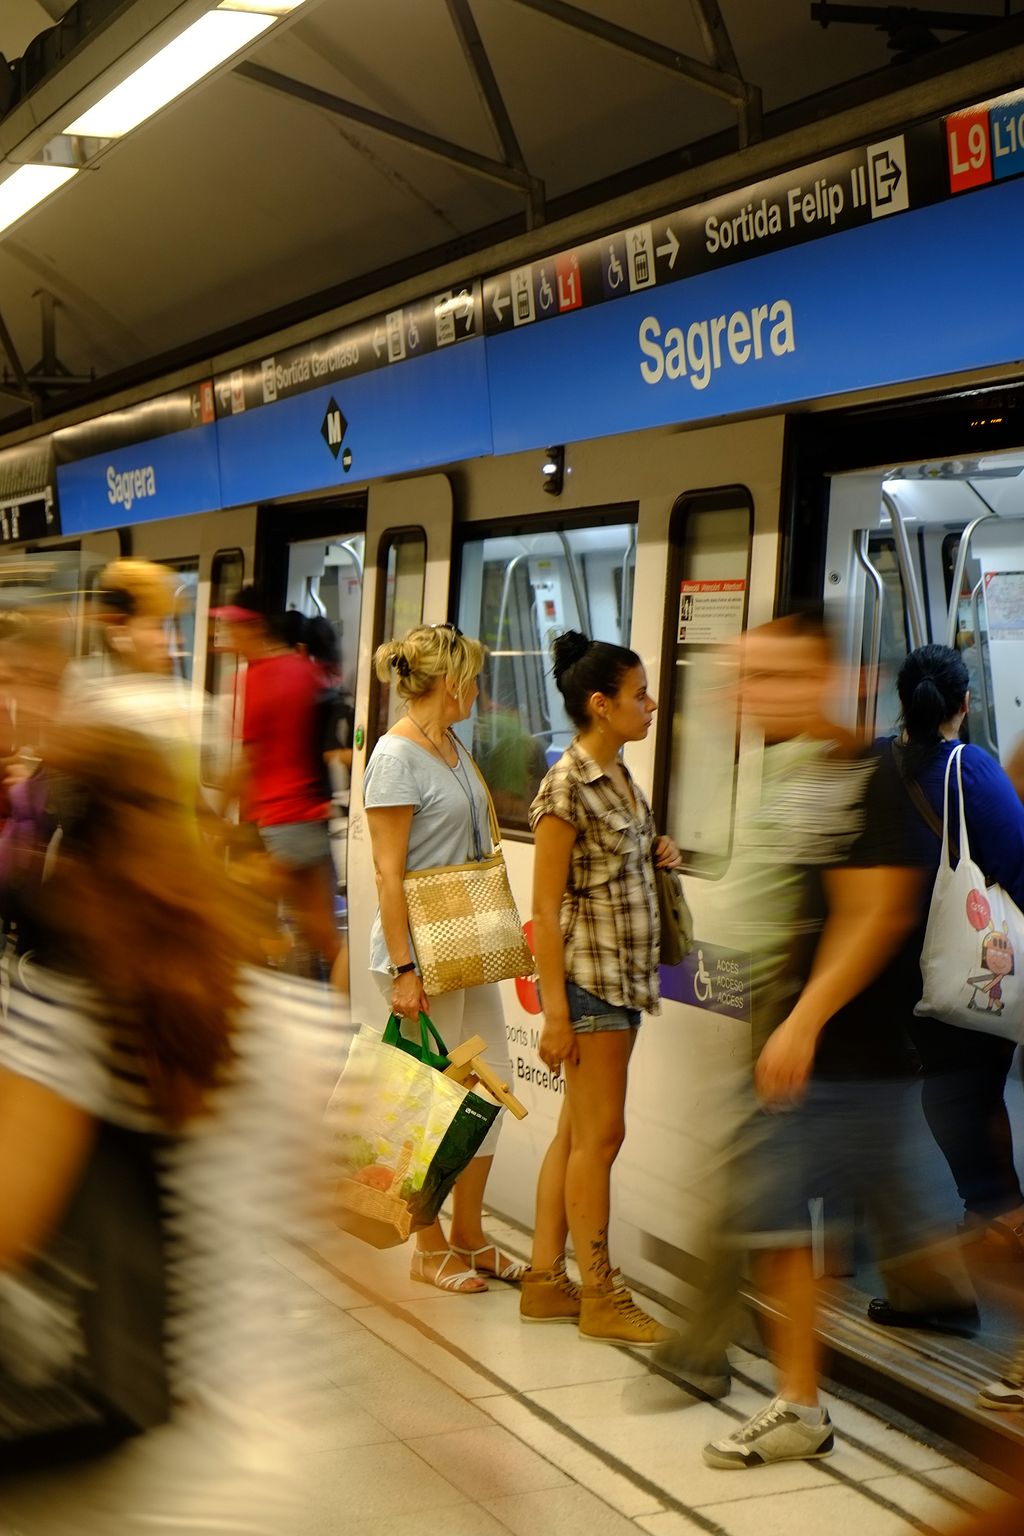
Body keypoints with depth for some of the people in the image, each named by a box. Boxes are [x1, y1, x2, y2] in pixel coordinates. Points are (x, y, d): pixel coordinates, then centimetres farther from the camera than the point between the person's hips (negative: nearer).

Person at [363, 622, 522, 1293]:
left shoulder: (452, 745, 12)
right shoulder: (397, 757, -15)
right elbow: (388, 871, -18)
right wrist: (403, 970, -21)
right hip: (422, 950, -9)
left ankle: (469, 1235, 24)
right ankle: (430, 1250, 15)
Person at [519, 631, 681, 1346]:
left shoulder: (619, 776, 11)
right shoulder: (567, 787, -16)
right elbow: (546, 905, -17)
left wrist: (658, 854, 3)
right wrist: (555, 1011, -18)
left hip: (626, 971, 9)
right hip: (589, 972, -9)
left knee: (577, 1132, 12)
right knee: (600, 1134, -1)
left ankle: (545, 1280, 20)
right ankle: (601, 1296, 9)